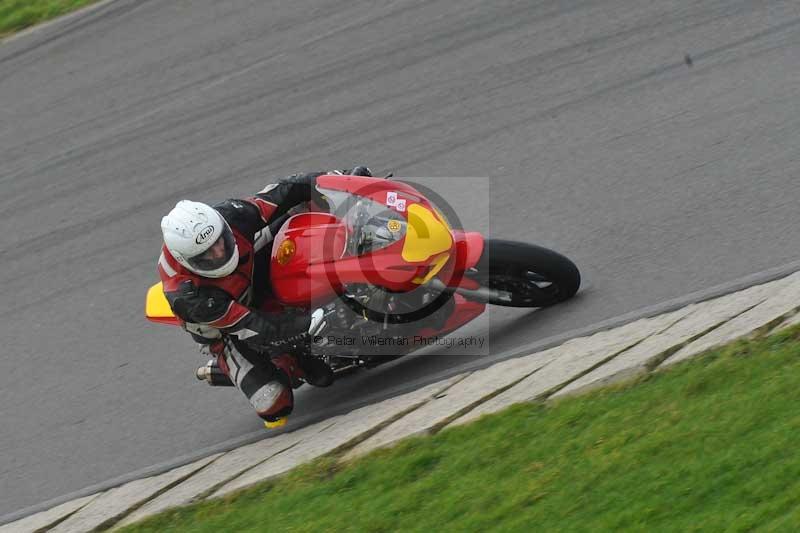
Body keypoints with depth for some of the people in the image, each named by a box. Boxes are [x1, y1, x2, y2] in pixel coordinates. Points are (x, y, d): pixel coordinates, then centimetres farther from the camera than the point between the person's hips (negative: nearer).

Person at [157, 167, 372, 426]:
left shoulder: (229, 217, -30)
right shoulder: (187, 295, -41)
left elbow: (282, 193, -15)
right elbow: (249, 326, -40)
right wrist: (311, 324, -47)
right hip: (226, 333, -4)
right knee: (274, 404, -18)